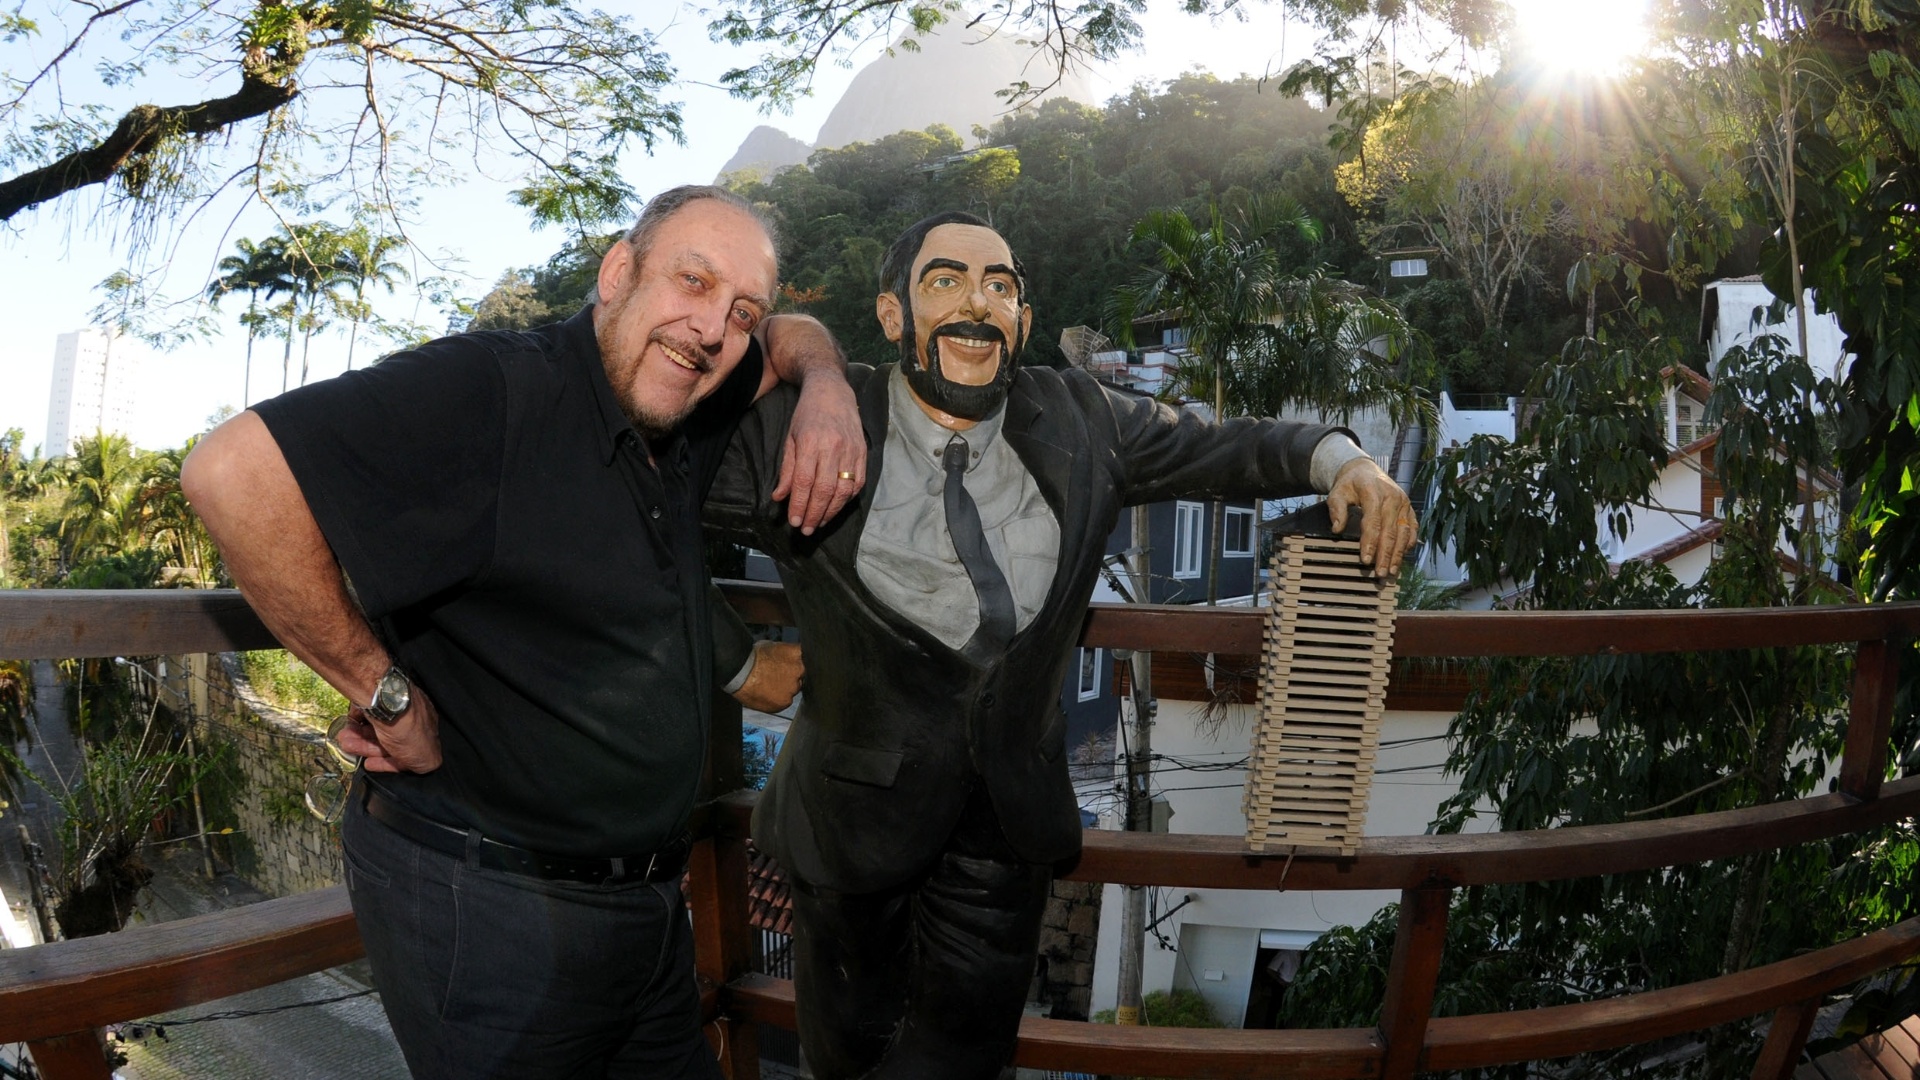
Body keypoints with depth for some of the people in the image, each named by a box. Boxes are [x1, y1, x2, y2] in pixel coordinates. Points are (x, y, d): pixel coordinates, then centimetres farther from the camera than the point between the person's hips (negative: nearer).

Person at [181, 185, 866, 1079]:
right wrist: (382, 692, -23)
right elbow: (233, 471, -30)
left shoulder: (682, 418, 5)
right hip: (487, 907, -8)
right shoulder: (491, 394, -21)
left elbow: (793, 336, 23)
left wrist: (828, 390, -1)